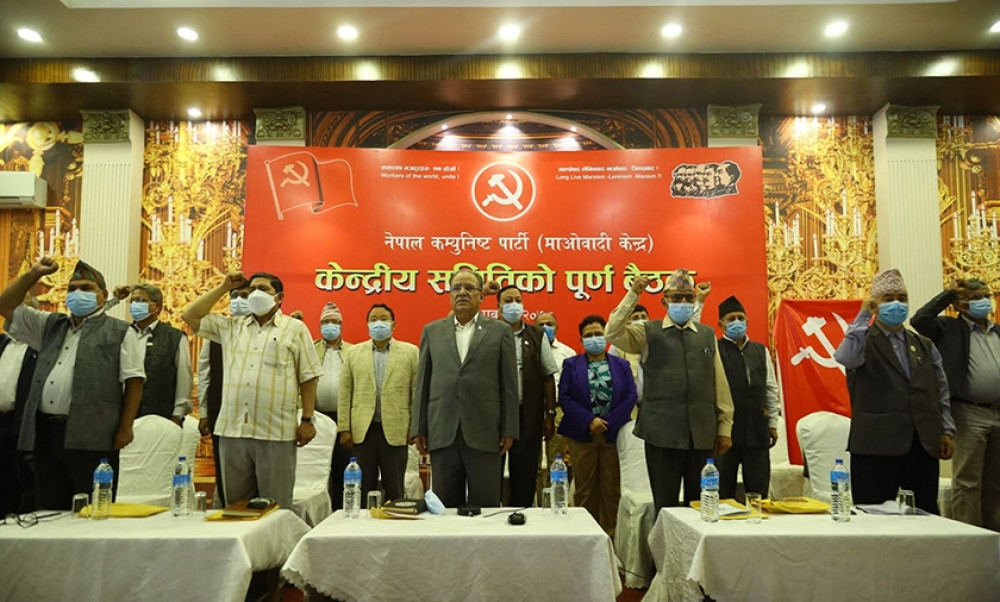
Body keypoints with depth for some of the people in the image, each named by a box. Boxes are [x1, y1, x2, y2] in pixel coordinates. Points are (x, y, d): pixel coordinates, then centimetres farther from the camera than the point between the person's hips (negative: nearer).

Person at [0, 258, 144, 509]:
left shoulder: (120, 332, 2)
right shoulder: (50, 325, 21)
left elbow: (133, 382, -3)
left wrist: (125, 427, -10)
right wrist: (32, 274, 12)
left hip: (91, 436, -6)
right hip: (46, 432, 6)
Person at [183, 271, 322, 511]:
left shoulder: (295, 328, 4)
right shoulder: (231, 327, 16)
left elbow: (308, 378, 1)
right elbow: (191, 316, 13)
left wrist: (307, 420, -4)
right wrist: (223, 287, 12)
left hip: (276, 433, -4)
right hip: (232, 430, 4)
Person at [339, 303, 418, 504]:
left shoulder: (410, 352, 4)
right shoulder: (354, 353, 10)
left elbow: (417, 392, 0)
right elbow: (345, 393, 7)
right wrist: (344, 428, 1)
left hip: (395, 431, -2)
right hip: (363, 431, 2)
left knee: (395, 489, 5)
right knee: (364, 487, 7)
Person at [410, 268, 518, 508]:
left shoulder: (500, 331, 5)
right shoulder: (432, 331, 11)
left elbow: (509, 384, 3)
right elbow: (423, 383, 9)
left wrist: (509, 430, -2)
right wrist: (419, 428, 5)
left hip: (484, 433, -2)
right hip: (442, 433, 2)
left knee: (486, 506, 4)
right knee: (446, 506, 8)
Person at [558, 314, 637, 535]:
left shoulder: (621, 365, 9)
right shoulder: (571, 365, 6)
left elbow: (631, 396, 0)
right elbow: (564, 397, -3)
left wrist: (610, 423, -11)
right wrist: (589, 421, -14)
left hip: (614, 433, 1)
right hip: (582, 434, -1)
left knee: (611, 487, 3)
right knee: (585, 488, 4)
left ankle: (609, 532, 13)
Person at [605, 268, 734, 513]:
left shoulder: (708, 334, 11)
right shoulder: (648, 333, 4)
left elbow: (720, 384, 10)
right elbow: (613, 333, -13)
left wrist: (724, 427, 8)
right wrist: (633, 295, -14)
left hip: (702, 433, 3)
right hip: (662, 431, -2)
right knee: (665, 504, 5)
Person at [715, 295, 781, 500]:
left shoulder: (761, 351, 12)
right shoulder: (715, 349, -1)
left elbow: (771, 389, 14)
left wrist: (773, 423, 11)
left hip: (756, 428, 4)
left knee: (758, 490, 11)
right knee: (723, 490, 6)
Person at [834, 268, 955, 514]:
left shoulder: (924, 345, 16)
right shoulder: (865, 341, -1)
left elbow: (941, 392, 18)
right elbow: (845, 358, -25)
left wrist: (946, 430, 8)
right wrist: (863, 316, -16)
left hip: (924, 445, 5)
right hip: (877, 445, -5)